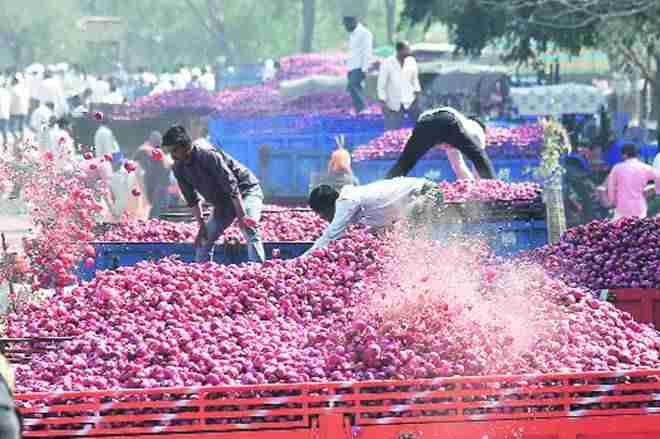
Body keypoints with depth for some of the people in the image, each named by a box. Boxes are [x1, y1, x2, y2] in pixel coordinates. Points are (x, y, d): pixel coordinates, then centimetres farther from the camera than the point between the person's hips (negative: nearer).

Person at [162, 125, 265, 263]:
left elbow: (231, 186, -30)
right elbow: (192, 199, 4)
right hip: (223, 202, 8)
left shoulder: (207, 155, -28)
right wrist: (201, 225, -2)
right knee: (203, 240, 6)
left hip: (246, 191, -8)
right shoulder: (179, 168, -6)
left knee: (250, 231, -28)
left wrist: (242, 216, -32)